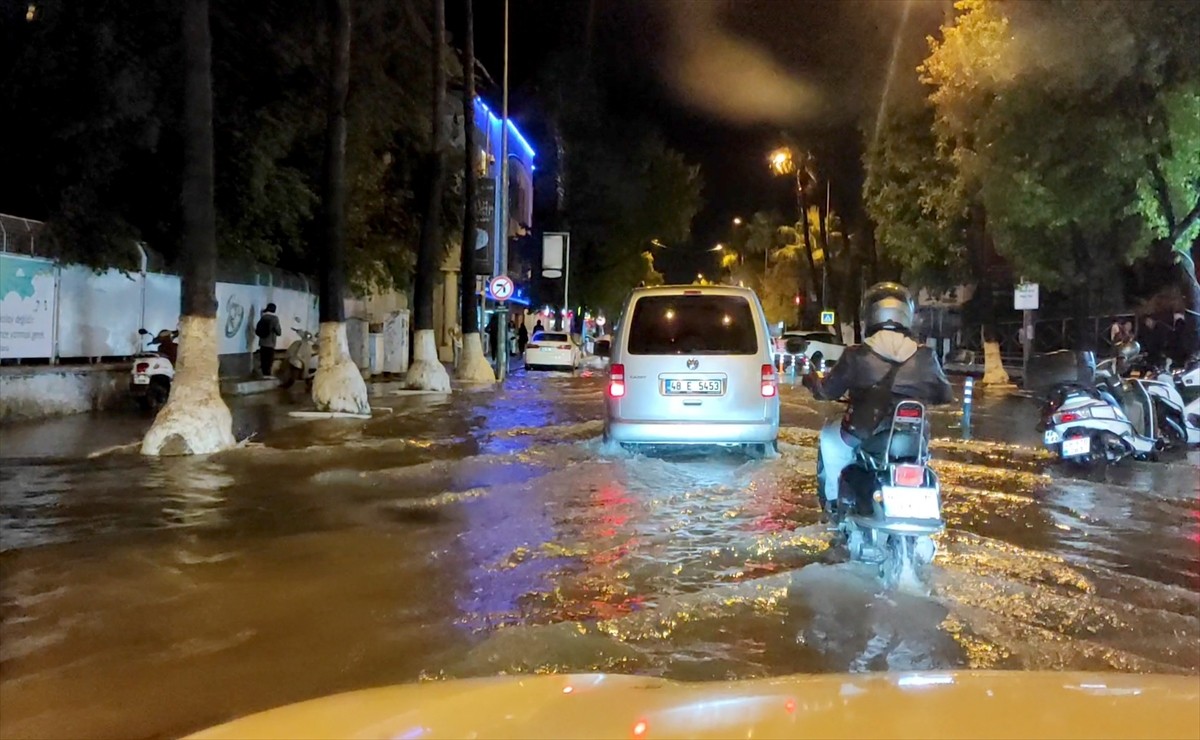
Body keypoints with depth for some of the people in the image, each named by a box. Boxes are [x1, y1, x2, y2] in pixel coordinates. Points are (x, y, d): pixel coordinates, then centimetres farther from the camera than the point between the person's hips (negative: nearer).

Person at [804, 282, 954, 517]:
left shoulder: (856, 355, -9)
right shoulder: (925, 357, -4)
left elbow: (828, 391, 3)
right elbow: (945, 395, 9)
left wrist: (811, 379, 25)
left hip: (863, 435, -1)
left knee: (829, 436, 31)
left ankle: (833, 499, 31)